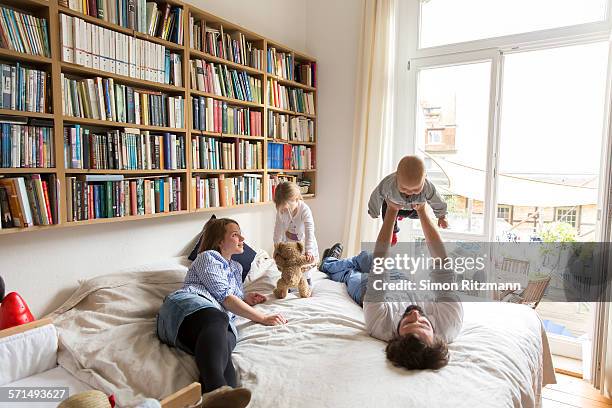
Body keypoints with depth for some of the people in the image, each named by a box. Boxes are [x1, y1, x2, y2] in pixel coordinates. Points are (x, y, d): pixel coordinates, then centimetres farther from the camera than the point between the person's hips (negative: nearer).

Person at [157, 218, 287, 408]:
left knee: (223, 347, -35)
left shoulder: (236, 267, 36)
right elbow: (224, 297, -1)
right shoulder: (208, 257, 12)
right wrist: (262, 318, -3)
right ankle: (217, 391, -69)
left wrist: (245, 298, 22)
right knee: (217, 321, -42)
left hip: (220, 318, 5)